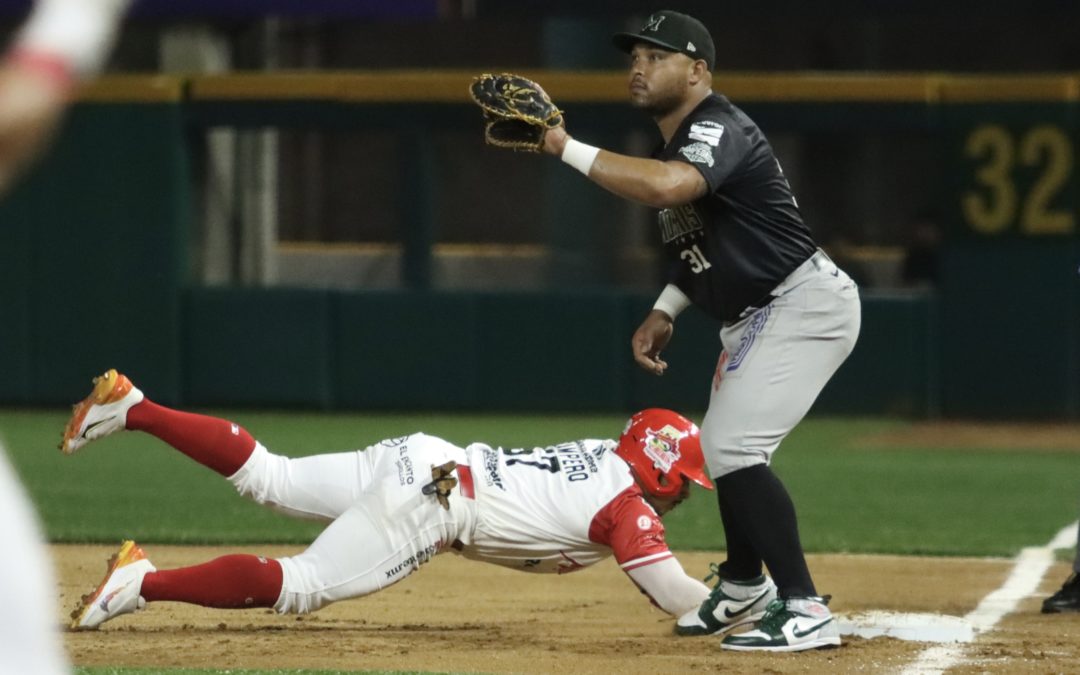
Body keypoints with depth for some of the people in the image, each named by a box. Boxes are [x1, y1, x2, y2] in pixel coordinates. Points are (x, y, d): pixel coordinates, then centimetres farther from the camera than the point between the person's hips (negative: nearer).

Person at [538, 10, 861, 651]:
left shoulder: (720, 129, -20)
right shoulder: (675, 146, 12)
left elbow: (669, 187, -42)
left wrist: (568, 148, -35)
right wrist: (664, 312, 11)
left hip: (804, 304, -11)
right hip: (756, 319, 11)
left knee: (733, 449, -20)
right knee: (725, 447, 24)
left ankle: (806, 611, -21)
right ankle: (743, 585, 47)